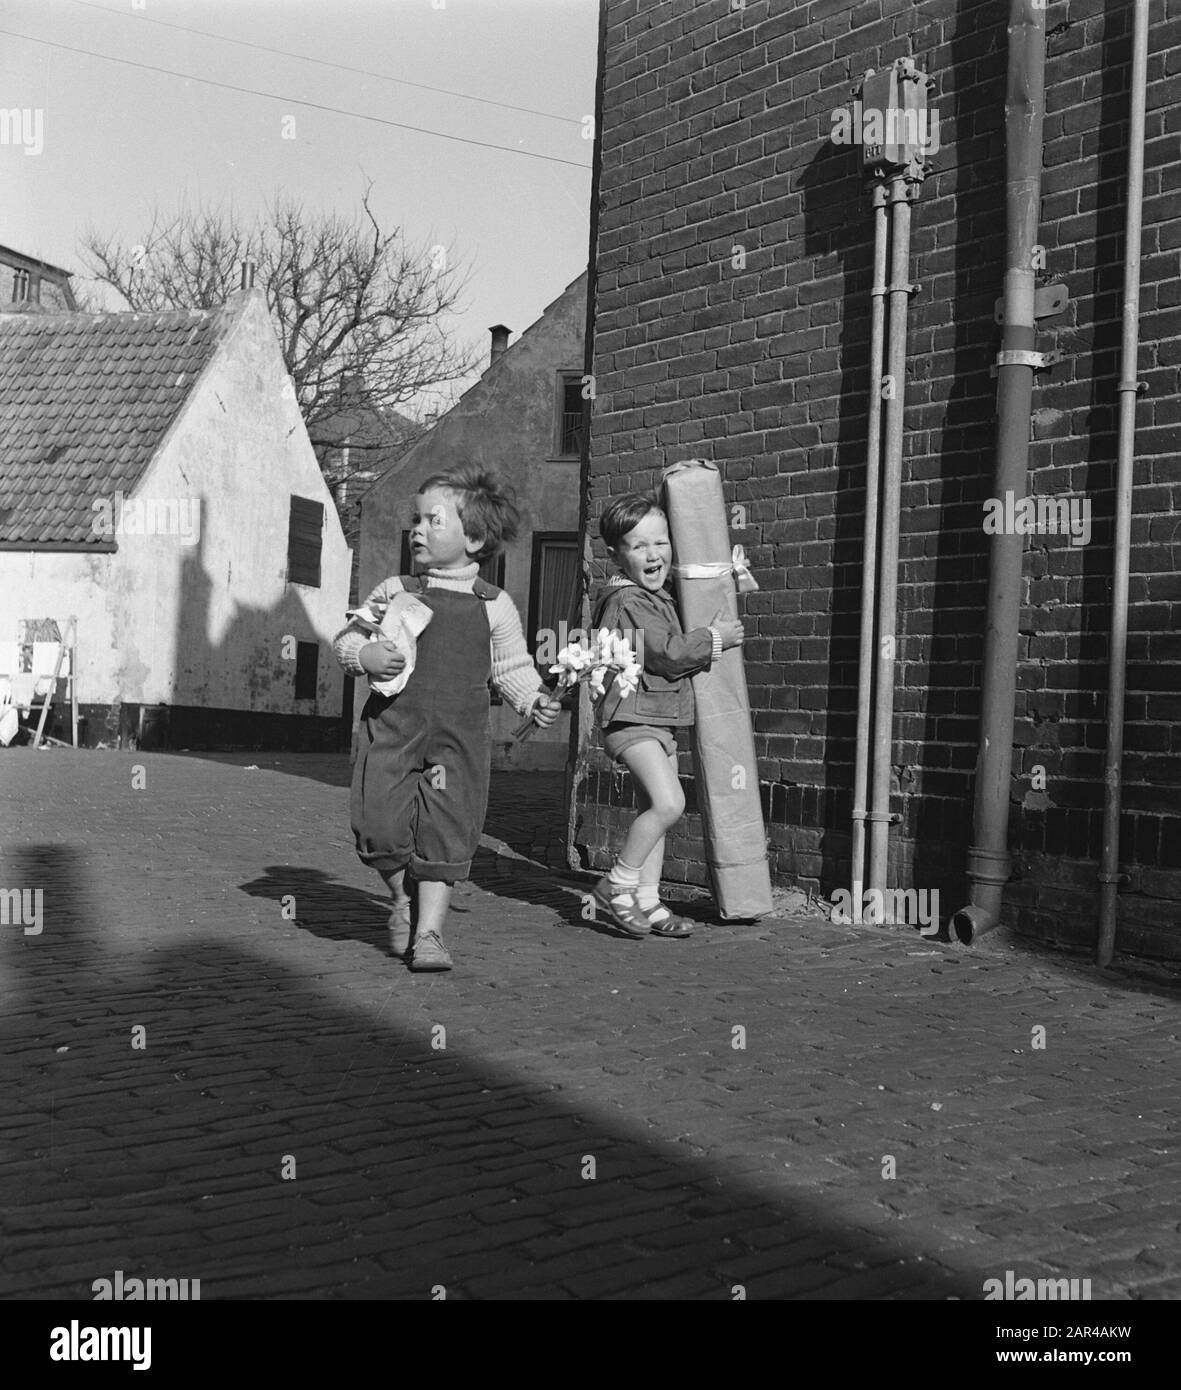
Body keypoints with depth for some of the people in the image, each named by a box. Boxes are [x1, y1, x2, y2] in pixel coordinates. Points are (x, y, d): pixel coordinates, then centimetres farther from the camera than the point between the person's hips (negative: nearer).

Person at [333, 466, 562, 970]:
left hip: (459, 736, -1)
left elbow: (511, 667, 13)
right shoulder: (393, 592, 7)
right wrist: (363, 655, -9)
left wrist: (535, 700, -4)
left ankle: (429, 932, 7)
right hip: (392, 725, 1)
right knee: (380, 821, -6)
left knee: (445, 831, -3)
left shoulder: (494, 605, 6)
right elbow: (345, 638, 13)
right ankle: (403, 900, 21)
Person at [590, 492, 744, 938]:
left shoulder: (659, 598, 16)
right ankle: (616, 887, -9)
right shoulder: (627, 602, -15)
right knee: (668, 802, -22)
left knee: (655, 810, 11)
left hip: (660, 718, 10)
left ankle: (646, 902, 18)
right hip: (632, 717, -10)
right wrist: (715, 638, -7)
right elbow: (671, 654, -20)